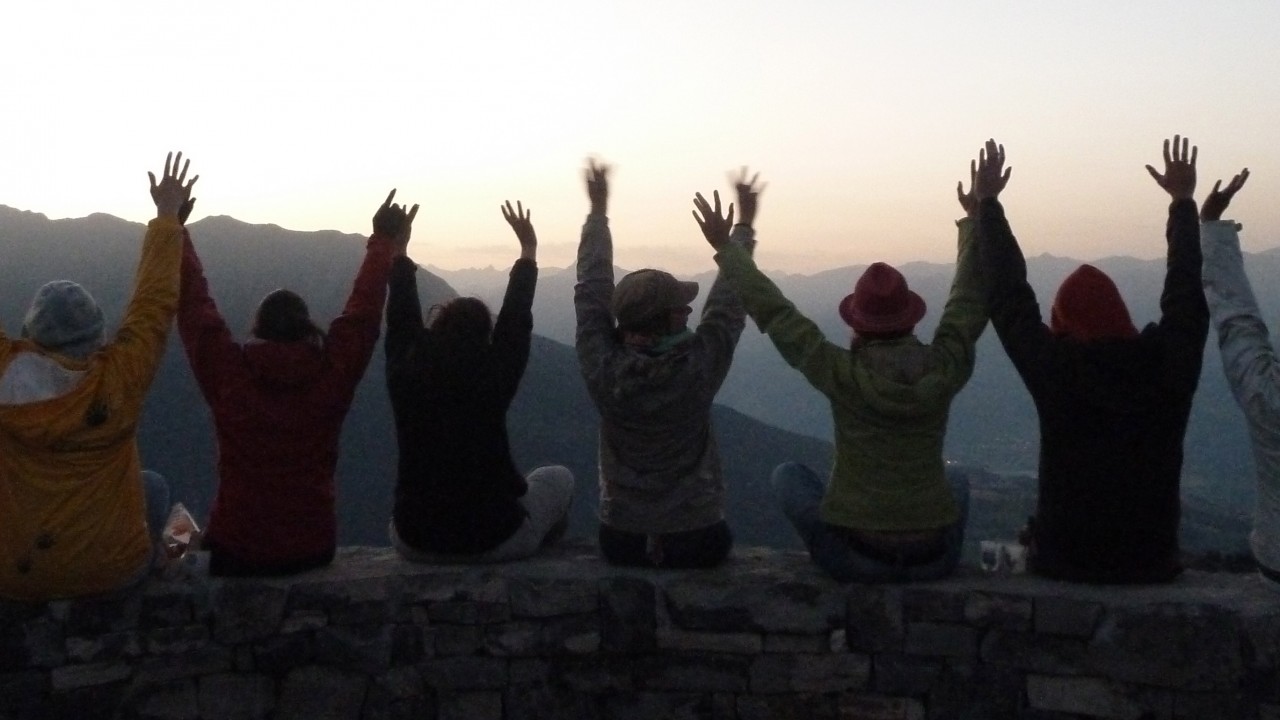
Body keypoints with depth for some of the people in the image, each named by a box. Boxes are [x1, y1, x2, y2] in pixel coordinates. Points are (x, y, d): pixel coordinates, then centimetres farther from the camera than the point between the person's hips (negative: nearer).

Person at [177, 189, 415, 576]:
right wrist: (385, 243, 14)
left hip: (235, 555, -1)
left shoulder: (229, 376, -12)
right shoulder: (330, 376, -11)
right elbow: (363, 312, 1)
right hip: (312, 551, 1)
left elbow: (194, 307, -1)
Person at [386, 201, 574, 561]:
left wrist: (398, 253, 18)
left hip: (414, 542, 3)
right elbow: (516, 320, -3)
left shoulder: (405, 378, -11)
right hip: (496, 541, -3)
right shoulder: (495, 381, -17)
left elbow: (401, 318, 5)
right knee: (558, 477, 24)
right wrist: (528, 250, 9)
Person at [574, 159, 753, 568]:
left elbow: (592, 289, -1)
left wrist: (598, 210, 11)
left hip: (621, 544, 2)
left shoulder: (602, 369, -15)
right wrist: (744, 225, 9)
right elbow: (729, 301, -3)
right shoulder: (699, 367, -20)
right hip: (698, 545, -2)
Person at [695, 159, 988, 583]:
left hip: (853, 560, -3)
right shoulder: (944, 371, -8)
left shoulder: (842, 375, -15)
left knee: (787, 475, 21)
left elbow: (774, 313, -7)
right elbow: (970, 301, 8)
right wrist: (978, 221, 19)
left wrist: (726, 247, 3)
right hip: (934, 559, 3)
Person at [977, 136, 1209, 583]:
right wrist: (1183, 202, 18)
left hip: (1064, 562, -2)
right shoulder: (1169, 367, -11)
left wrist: (988, 204, 5)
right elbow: (1187, 295, 6)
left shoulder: (1053, 370, -16)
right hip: (1150, 561, 2)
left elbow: (1008, 298, -5)